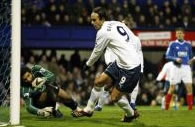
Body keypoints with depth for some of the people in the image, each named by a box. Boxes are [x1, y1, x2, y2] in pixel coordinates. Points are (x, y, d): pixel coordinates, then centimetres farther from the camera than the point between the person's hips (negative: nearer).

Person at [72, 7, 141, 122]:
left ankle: (131, 114, 24)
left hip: (130, 68, -10)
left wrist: (88, 65, 14)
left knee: (115, 97, -1)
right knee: (98, 81, 10)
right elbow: (133, 38, 8)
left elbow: (97, 53, -3)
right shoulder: (118, 23, 6)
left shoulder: (103, 32, -16)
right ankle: (88, 110, 23)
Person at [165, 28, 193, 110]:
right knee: (172, 88, -1)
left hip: (186, 67, 2)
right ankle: (166, 106, 10)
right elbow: (167, 56, -1)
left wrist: (190, 61, 4)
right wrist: (176, 59, -16)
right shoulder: (173, 44, 3)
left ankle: (190, 107, -3)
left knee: (189, 87, -7)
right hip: (176, 67, -2)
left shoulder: (188, 45, 12)